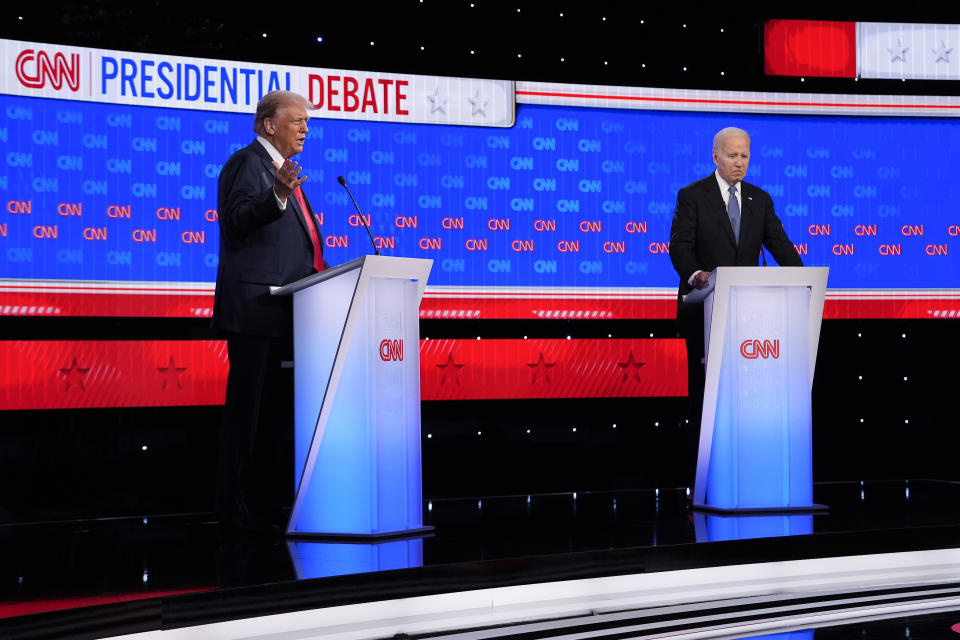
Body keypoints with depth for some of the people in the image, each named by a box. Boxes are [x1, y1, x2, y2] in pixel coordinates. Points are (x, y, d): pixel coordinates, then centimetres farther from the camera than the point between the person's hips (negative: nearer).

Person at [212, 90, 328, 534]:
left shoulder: (282, 170, 24)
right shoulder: (248, 163, -6)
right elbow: (239, 219, -23)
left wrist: (316, 268, 20)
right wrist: (277, 196, -39)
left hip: (284, 314, 10)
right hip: (256, 309, -10)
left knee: (276, 410, 11)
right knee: (247, 409, -8)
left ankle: (262, 498, 17)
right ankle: (235, 506, -5)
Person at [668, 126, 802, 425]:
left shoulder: (760, 199, 13)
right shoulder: (692, 196, 0)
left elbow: (779, 243, 5)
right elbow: (680, 246, -9)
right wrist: (695, 274, -30)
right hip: (704, 306, -3)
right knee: (704, 379, 1)